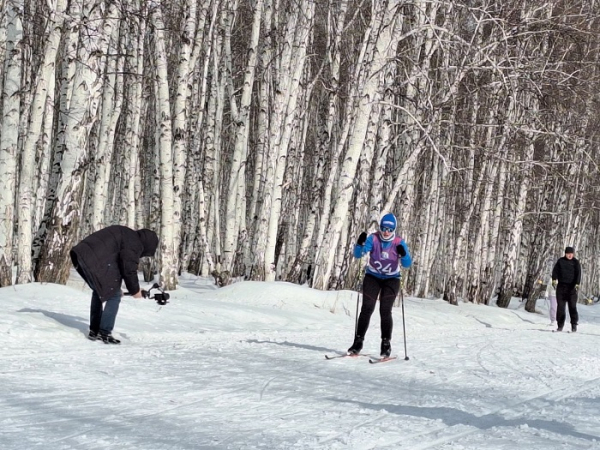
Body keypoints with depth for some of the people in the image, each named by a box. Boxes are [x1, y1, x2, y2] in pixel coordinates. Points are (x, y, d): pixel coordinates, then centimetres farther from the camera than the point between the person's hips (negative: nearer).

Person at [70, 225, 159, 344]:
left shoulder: (126, 234, 27)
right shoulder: (135, 244, -3)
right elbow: (129, 269, -6)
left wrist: (115, 286, 32)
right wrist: (135, 290, 9)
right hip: (97, 260, -10)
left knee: (98, 292, 25)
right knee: (114, 296, -1)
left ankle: (94, 331, 28)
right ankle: (104, 333, 1)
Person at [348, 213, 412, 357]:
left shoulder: (399, 243, -12)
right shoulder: (373, 239, -12)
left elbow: (407, 264, -16)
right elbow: (357, 254, -18)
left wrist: (403, 255, -37)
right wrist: (360, 244, -38)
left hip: (391, 279, -1)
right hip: (373, 277, 1)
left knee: (385, 311, -11)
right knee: (367, 309, -8)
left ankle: (386, 344, -3)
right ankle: (358, 342, -4)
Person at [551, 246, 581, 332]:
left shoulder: (575, 262, 1)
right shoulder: (560, 261, 6)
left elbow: (578, 273, -8)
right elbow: (555, 270, 3)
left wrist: (577, 284, -22)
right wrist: (554, 279, -14)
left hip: (571, 287, -2)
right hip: (561, 286, 2)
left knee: (572, 306, -6)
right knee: (560, 306, 2)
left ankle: (574, 324, 0)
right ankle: (560, 325, 6)